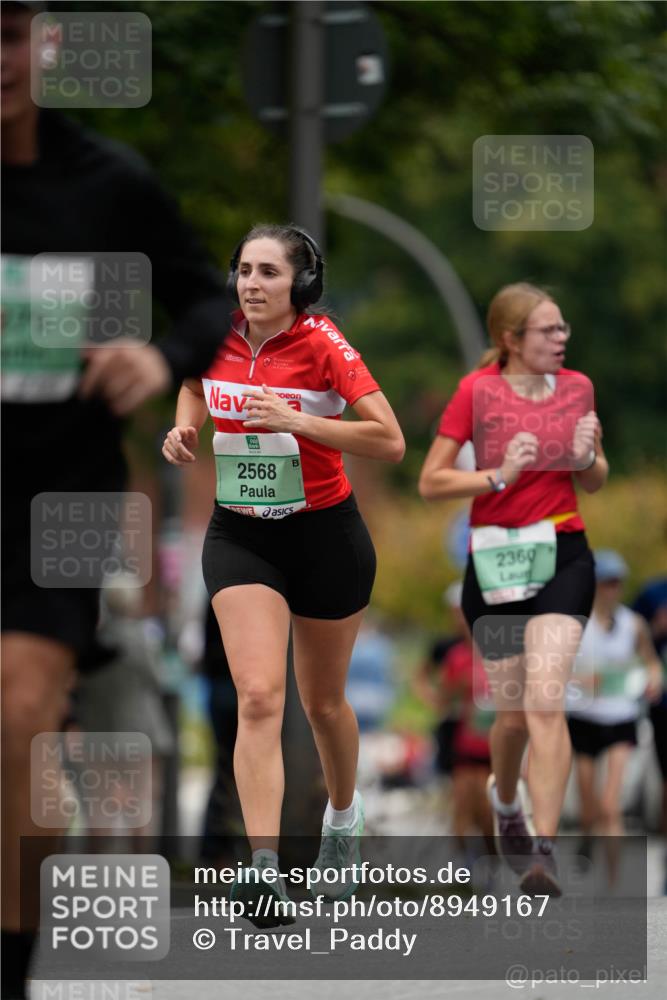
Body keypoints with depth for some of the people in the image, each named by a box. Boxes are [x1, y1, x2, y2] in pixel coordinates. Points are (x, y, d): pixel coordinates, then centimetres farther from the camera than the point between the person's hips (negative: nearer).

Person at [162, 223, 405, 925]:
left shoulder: (322, 345, -16)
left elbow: (391, 442, -22)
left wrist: (298, 421, -29)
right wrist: (184, 432, 0)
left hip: (326, 537, -2)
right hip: (240, 536, 2)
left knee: (323, 702, 15)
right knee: (258, 695, -17)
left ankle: (343, 816, 47)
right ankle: (264, 869, -26)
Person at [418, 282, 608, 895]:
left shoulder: (577, 388, 5)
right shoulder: (477, 392, -5)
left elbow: (595, 481, 16)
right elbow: (431, 483, -4)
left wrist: (587, 457, -7)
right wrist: (500, 475, -18)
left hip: (563, 557, 1)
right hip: (494, 559, -1)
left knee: (545, 700, -16)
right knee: (514, 711, 6)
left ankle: (543, 851, -19)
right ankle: (505, 798, 41)